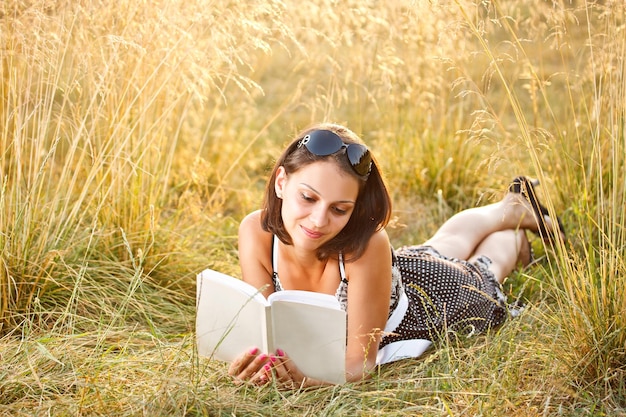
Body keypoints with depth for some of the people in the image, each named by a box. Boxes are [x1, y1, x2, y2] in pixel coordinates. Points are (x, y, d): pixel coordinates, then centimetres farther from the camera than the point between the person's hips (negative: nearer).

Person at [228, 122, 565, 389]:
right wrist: (252, 363, -52)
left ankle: (519, 221, 62)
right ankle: (513, 206, 64)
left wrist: (309, 377, -60)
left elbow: (361, 361, -40)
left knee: (482, 271, 33)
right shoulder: (256, 233, -38)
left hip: (431, 292, -4)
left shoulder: (366, 244, -47)